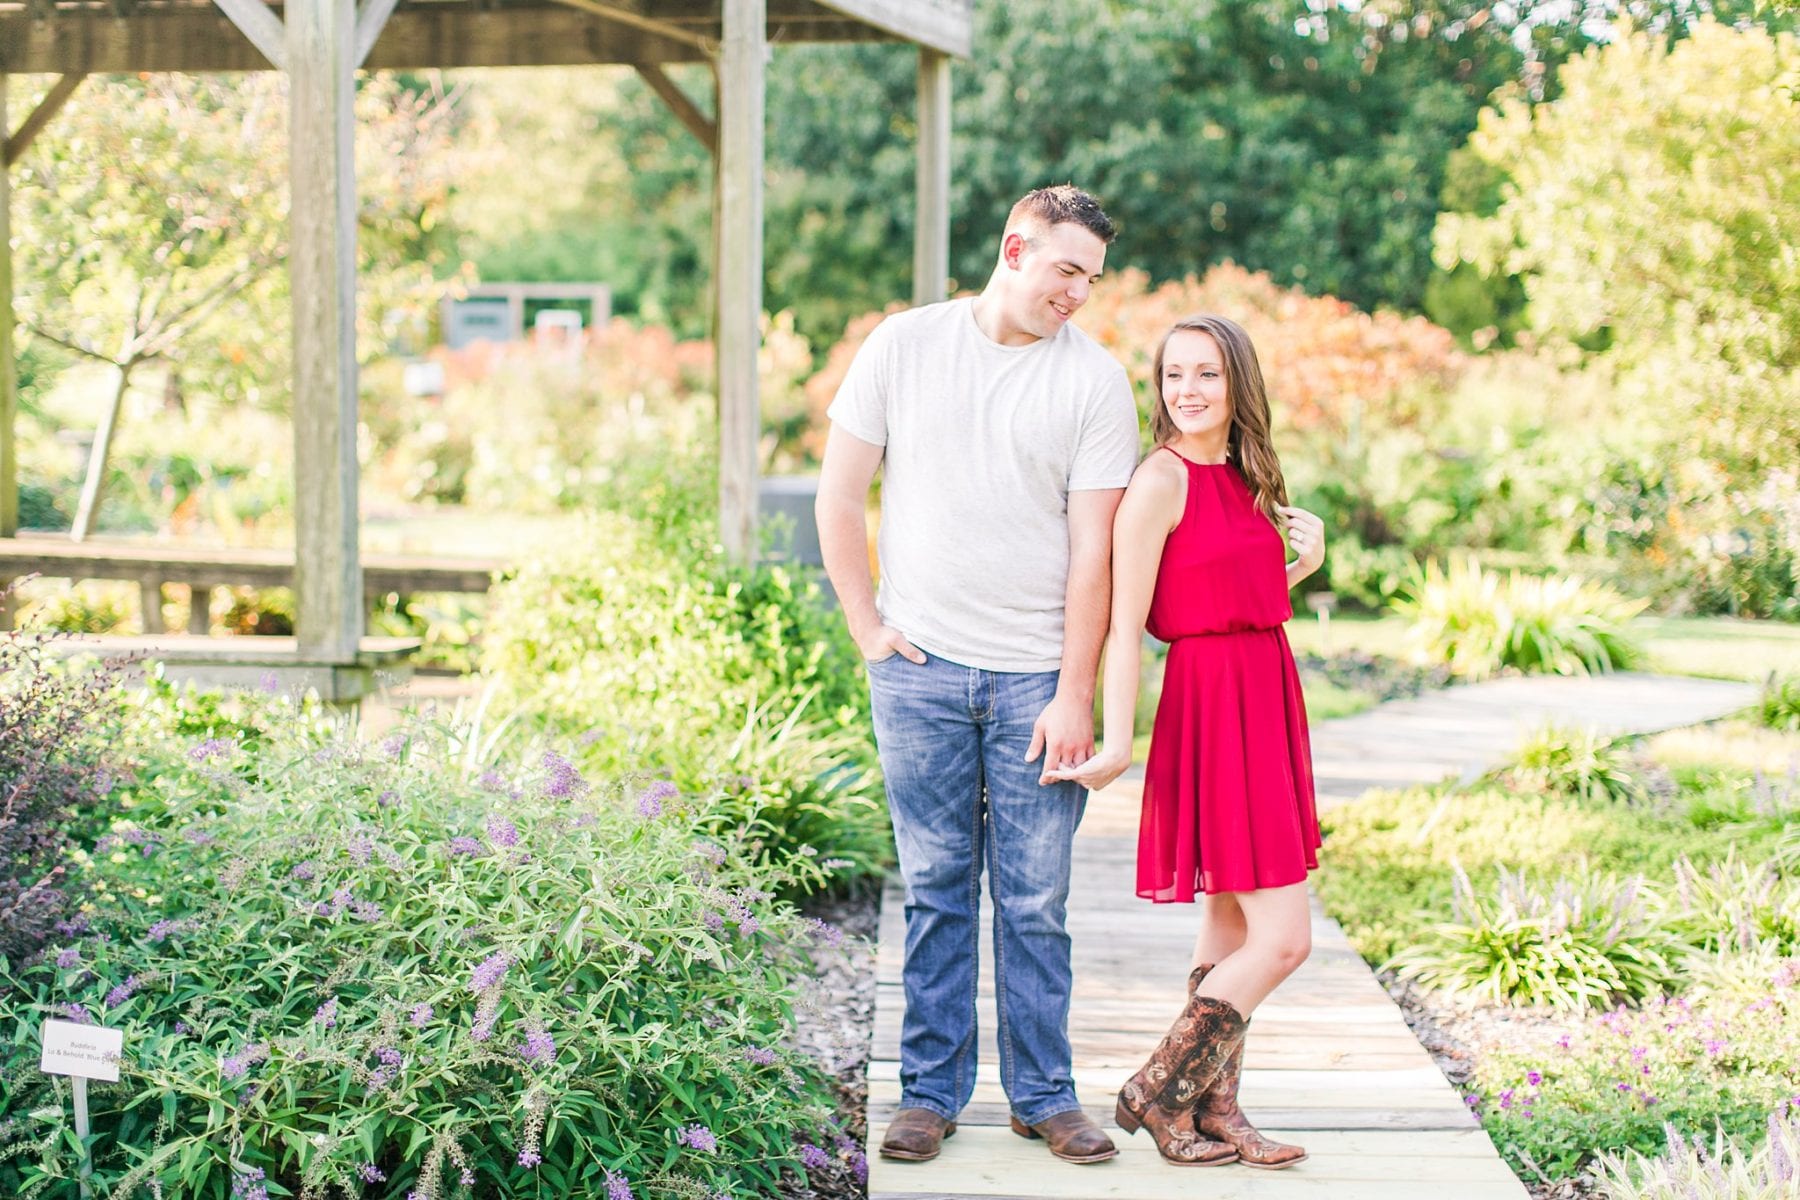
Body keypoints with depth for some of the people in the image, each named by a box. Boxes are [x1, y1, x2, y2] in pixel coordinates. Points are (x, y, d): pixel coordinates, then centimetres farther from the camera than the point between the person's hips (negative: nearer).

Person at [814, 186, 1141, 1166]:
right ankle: (930, 1092, 16)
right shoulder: (902, 346, 3)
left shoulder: (1095, 380, 0)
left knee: (1035, 900, 3)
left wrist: (1074, 694, -7)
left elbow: (1093, 552, -3)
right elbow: (838, 497, 8)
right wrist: (868, 628, 2)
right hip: (920, 668, 1)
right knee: (936, 888, 6)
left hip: (1037, 676, 0)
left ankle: (1044, 1095, 16)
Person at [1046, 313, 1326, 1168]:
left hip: (1263, 706, 9)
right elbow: (1125, 624, -14)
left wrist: (1301, 566, 1)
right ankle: (1158, 1094, 1)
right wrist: (1116, 745, -19)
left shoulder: (1240, 480, 12)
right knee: (1281, 937, -9)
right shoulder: (1163, 478, -12)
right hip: (1212, 707, -9)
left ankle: (1214, 1111, 17)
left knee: (1232, 926, 11)